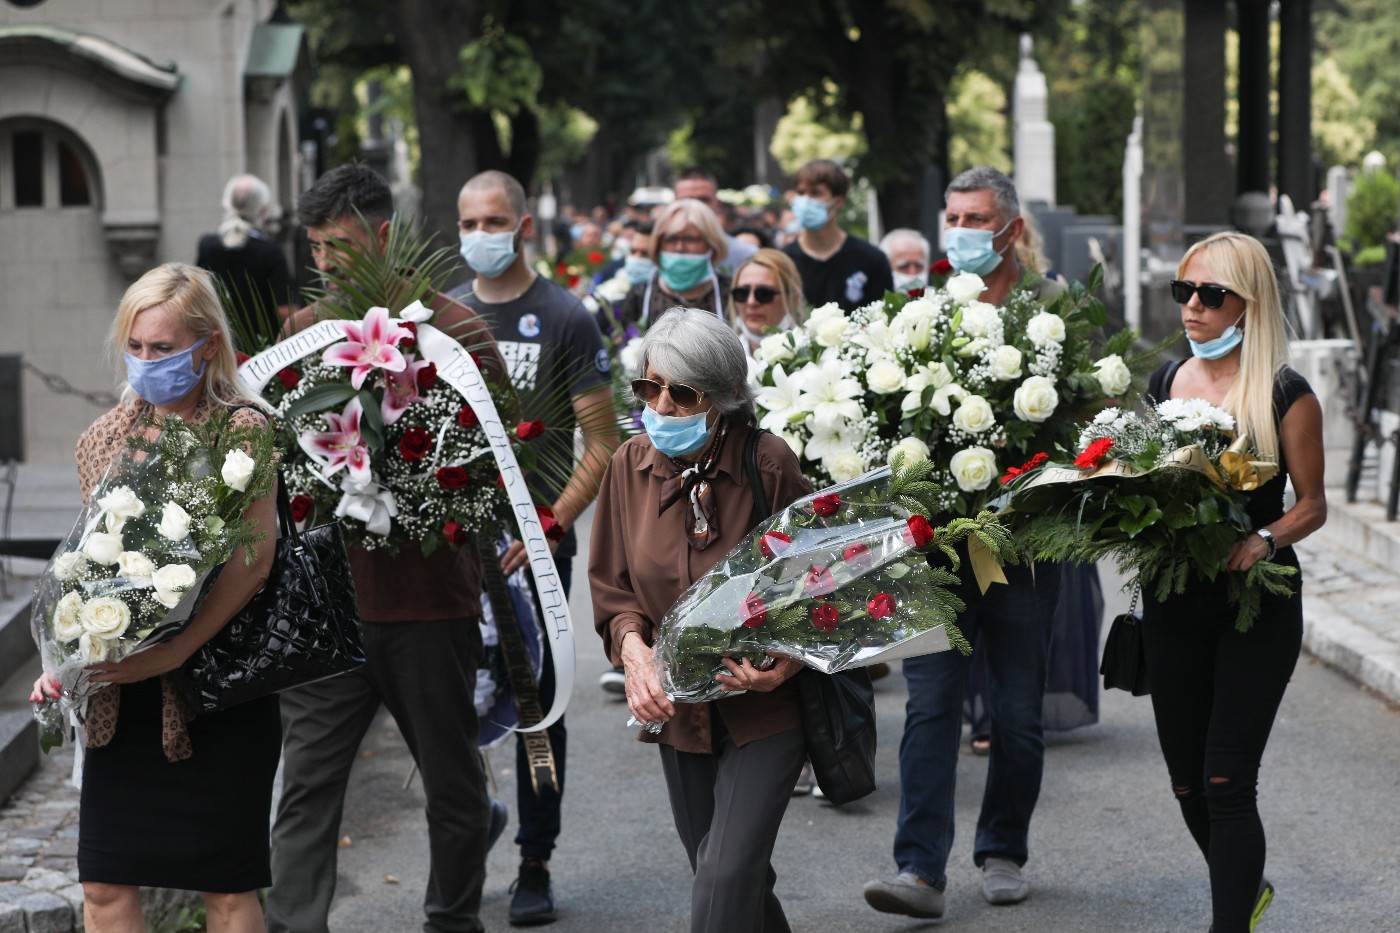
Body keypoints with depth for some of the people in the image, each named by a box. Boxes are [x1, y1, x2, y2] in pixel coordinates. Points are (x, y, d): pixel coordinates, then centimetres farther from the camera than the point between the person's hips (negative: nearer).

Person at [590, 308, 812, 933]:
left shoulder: (769, 465, -17)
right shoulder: (630, 465, -4)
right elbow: (612, 587, 6)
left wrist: (787, 663, -24)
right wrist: (633, 648, -14)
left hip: (764, 711, -5)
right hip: (680, 711, 5)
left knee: (725, 882, -15)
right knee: (731, 879, 18)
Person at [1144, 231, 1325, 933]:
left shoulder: (1285, 395, -7)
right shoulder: (1165, 381, 8)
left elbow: (1312, 505, -3)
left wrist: (1263, 540, -21)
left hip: (1258, 603, -5)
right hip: (1172, 601, 5)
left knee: (1226, 781, -10)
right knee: (1186, 779, 13)